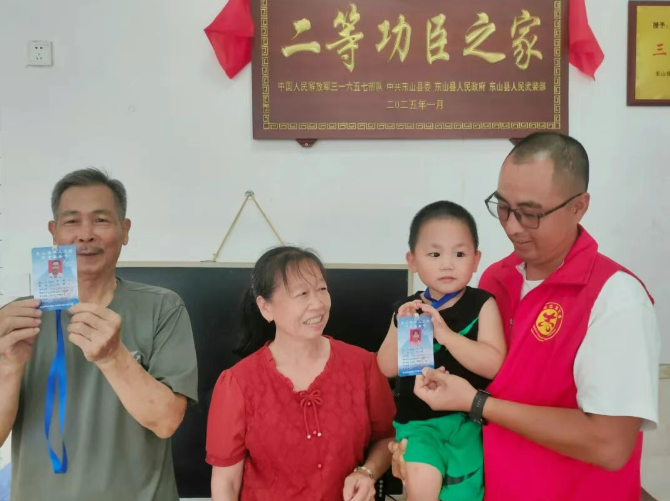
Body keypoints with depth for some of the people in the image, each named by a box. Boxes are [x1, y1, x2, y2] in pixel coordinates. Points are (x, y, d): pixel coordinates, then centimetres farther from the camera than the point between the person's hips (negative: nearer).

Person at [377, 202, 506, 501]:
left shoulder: (482, 305, -5)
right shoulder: (409, 308, 2)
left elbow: (494, 365, -16)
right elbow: (388, 369, 0)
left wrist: (444, 332, -26)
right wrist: (400, 326, -17)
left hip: (466, 420, -1)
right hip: (418, 420, 1)